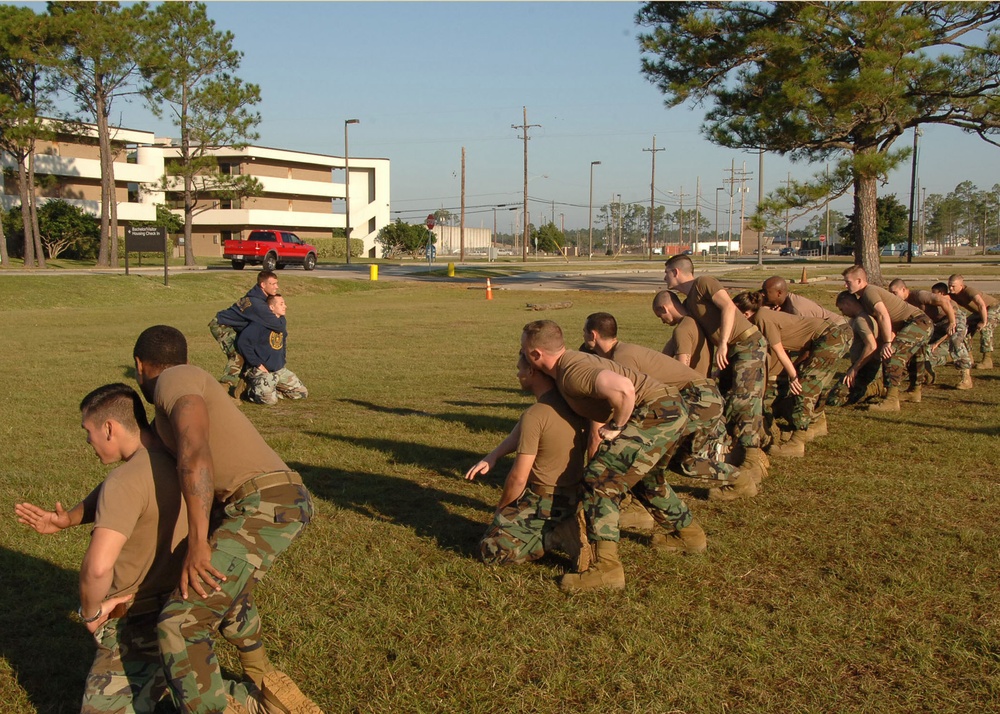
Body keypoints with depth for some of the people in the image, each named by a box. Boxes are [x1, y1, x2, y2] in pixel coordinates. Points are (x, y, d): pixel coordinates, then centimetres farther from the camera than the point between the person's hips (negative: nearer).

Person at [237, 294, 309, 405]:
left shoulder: (282, 322, 8)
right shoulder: (260, 323, -18)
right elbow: (242, 342, -24)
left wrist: (283, 361, 14)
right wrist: (257, 363, -20)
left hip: (280, 369, 8)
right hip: (261, 370, -8)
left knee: (302, 393, 4)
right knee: (270, 399, -27)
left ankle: (271, 389, 17)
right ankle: (251, 391, 5)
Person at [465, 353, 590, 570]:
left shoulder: (534, 415, -24)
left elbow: (518, 477, -19)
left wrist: (501, 508, -1)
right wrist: (493, 455, -1)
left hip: (544, 503, -8)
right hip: (574, 498, 8)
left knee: (491, 550, -1)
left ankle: (559, 537, -10)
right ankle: (565, 528, 9)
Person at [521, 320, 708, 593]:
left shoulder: (572, 372, -21)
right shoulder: (570, 364, 13)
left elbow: (623, 388, -37)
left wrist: (616, 427, -19)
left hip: (657, 413, -11)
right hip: (673, 410, 11)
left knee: (600, 479, -12)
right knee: (644, 478, 32)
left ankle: (606, 567, -15)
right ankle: (689, 534, 49)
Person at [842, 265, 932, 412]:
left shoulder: (869, 291, -15)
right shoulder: (863, 299, 16)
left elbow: (884, 316, -29)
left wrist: (888, 343, -28)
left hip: (918, 321, -11)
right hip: (923, 324, 11)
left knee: (891, 354, -24)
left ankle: (892, 400, -28)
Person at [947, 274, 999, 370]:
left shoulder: (969, 291, -37)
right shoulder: (953, 295, -11)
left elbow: (982, 305, -48)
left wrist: (984, 322, -41)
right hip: (979, 311, 9)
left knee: (985, 329, -25)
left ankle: (987, 361, -23)